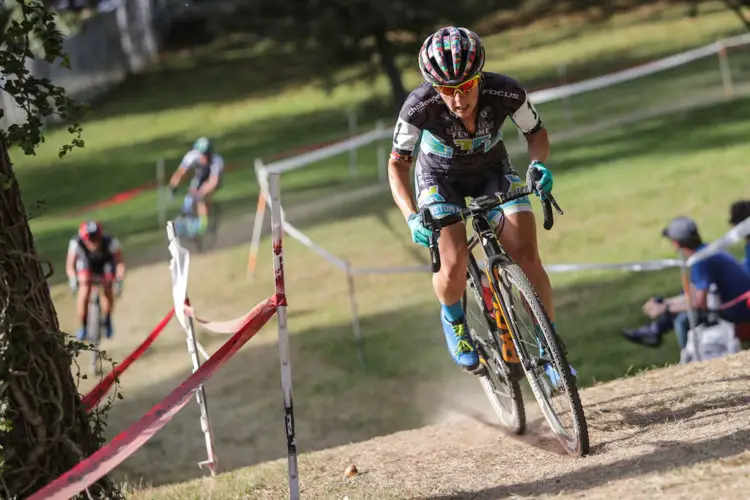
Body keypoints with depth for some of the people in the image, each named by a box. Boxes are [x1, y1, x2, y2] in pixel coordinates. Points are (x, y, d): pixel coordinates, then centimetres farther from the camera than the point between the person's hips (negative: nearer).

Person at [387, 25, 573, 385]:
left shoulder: (505, 92, -31)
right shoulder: (420, 106, -34)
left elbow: (537, 133, -10)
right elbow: (397, 165, -20)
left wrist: (538, 163, -32)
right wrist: (412, 218, -35)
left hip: (492, 170, 1)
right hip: (440, 176, -1)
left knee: (526, 256, -16)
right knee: (455, 262, -24)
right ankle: (452, 319, 10)